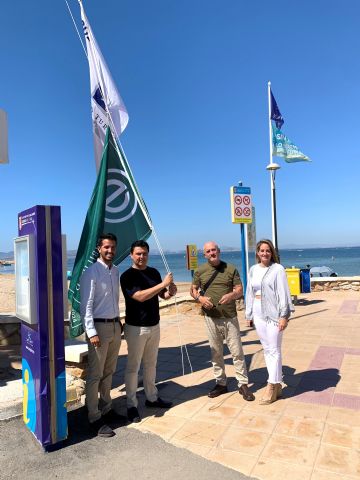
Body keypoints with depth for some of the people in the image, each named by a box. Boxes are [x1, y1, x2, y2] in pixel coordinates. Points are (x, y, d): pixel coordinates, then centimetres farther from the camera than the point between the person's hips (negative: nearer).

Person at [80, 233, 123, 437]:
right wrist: (91, 332, -21)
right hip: (99, 327, -7)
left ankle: (106, 408, 33)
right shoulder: (91, 272, -13)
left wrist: (118, 321, 16)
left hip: (115, 325, 7)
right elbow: (86, 305, -16)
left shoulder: (116, 271, 9)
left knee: (109, 372, 18)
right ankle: (94, 418, 13)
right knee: (95, 375, 2)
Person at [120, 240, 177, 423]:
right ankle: (131, 405, 17)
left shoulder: (154, 272, 6)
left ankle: (152, 397, 33)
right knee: (133, 367, 4)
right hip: (136, 327, -6)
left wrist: (170, 291, -10)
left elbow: (163, 295, 13)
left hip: (154, 325, 6)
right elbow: (140, 296, -25)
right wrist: (163, 284, -25)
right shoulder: (127, 276, -13)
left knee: (150, 364, 18)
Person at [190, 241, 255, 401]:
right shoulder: (200, 271, 4)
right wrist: (200, 298, -12)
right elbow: (193, 289, 10)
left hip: (230, 317, -1)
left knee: (237, 351, 3)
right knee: (216, 352, 11)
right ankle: (220, 383, 26)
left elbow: (239, 290, 0)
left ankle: (243, 384, 16)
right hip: (211, 318, 1)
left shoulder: (231, 269, 1)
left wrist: (231, 295, -22)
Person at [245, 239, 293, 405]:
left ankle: (272, 387, 9)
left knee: (274, 350, 0)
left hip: (274, 313, -6)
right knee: (266, 349, 12)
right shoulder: (253, 270, 9)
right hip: (258, 314, 6)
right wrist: (249, 313, 12)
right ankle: (277, 384, 25)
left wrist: (284, 316, -14)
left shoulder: (277, 269, -7)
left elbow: (283, 293, -10)